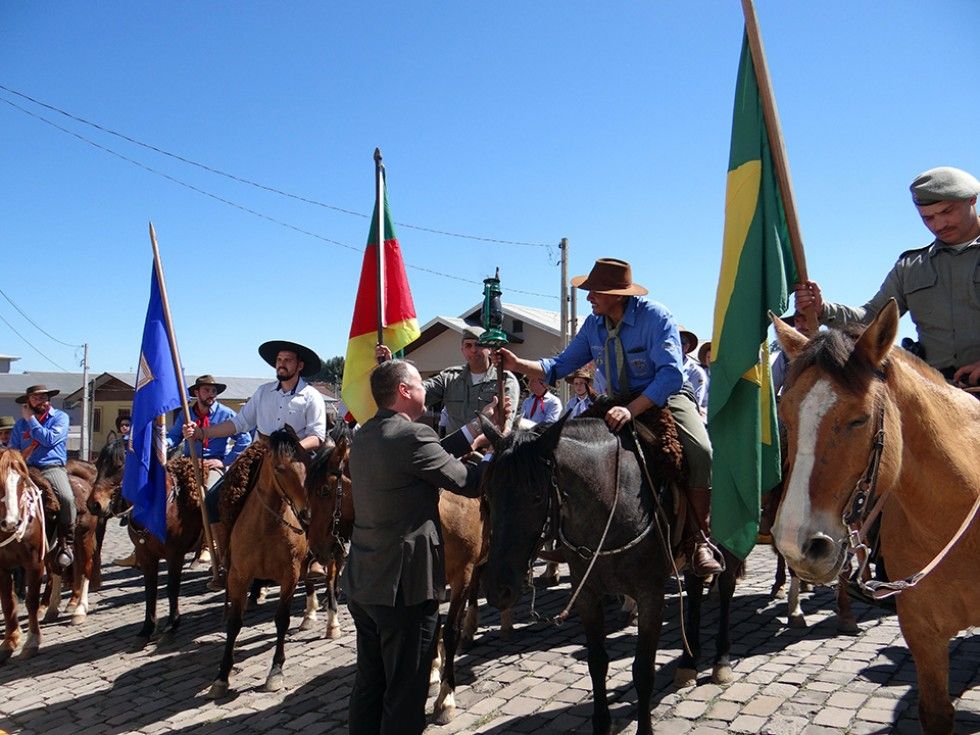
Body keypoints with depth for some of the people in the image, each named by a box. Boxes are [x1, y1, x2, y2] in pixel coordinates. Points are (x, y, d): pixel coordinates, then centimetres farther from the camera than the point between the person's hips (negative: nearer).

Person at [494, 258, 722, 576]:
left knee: (700, 451, -32)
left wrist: (632, 409, -39)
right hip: (618, 403, 6)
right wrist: (518, 364, -12)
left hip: (667, 397, -5)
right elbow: (561, 365, 3)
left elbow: (671, 374, -27)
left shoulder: (655, 316, -18)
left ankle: (701, 538, -13)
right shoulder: (594, 324, 0)